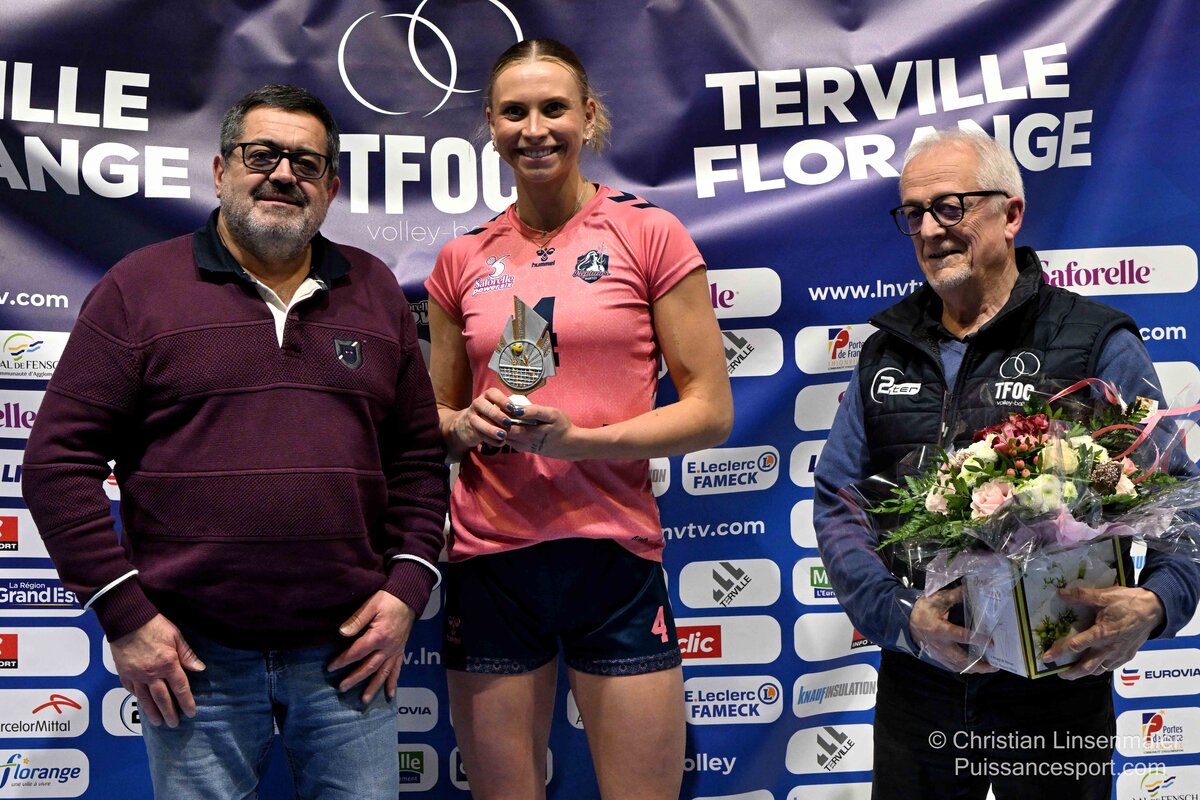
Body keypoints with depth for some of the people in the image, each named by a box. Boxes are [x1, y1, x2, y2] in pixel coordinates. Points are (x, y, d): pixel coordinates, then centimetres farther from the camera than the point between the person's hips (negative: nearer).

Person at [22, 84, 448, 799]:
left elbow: (420, 456, 11)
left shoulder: (375, 292, 10)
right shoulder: (139, 287, 1)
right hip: (195, 659, -2)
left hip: (349, 653, 3)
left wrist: (408, 586, 0)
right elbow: (60, 458, -3)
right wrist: (124, 614, -7)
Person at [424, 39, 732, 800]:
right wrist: (467, 424, -5)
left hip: (612, 555, -2)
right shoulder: (462, 260, 8)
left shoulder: (650, 234, -1)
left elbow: (711, 412, -3)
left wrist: (580, 439, -16)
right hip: (489, 558, 3)